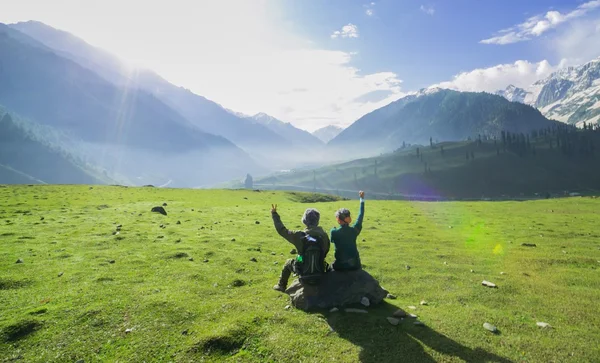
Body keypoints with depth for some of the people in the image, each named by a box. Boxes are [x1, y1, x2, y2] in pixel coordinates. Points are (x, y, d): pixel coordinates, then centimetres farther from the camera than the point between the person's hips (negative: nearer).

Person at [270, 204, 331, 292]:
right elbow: (326, 250, 1)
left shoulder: (299, 235, -22)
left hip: (303, 270, -2)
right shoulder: (324, 234, -14)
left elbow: (282, 230, -12)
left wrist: (274, 214, -2)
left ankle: (281, 286, 44)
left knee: (288, 262, 28)